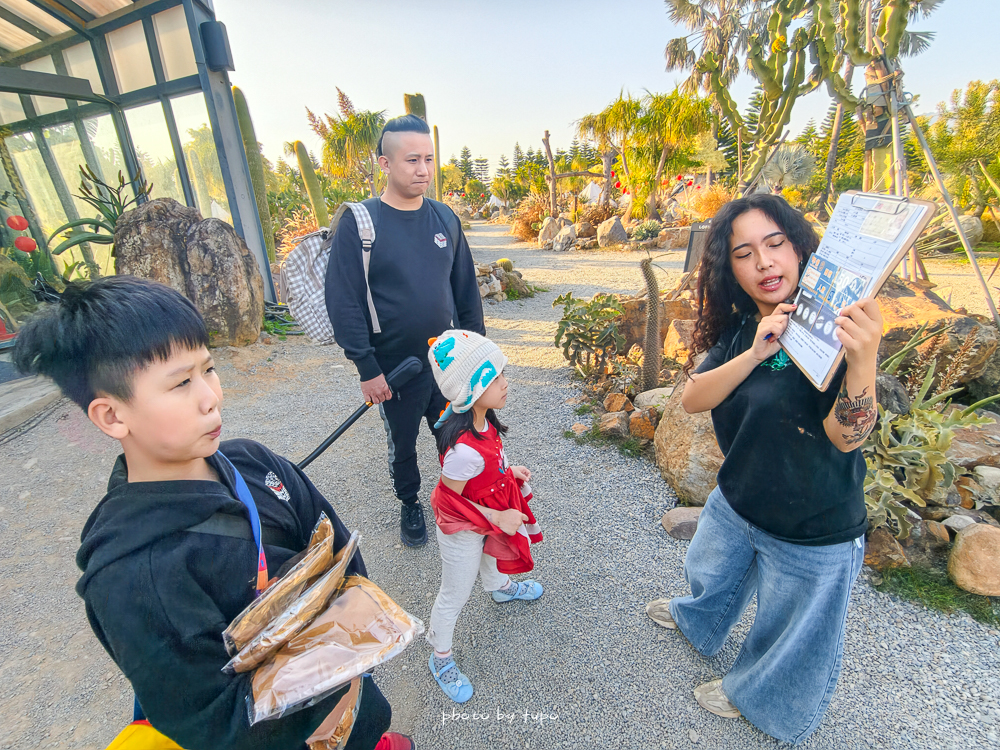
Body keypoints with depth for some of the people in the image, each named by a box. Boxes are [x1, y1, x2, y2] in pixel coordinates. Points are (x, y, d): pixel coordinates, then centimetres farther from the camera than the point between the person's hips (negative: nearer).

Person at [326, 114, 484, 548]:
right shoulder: (358, 223, -11)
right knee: (402, 443, 18)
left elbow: (466, 288, 7)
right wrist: (367, 368, -15)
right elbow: (343, 301, -13)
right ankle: (410, 504, 44)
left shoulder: (444, 218, 3)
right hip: (394, 367, -3)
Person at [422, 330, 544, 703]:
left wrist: (508, 471, -4)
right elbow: (450, 499, -28)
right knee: (456, 593, 15)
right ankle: (440, 658, 43)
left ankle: (501, 586, 71)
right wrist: (498, 518, -23)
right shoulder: (465, 450, -44)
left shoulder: (481, 419, -17)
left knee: (491, 548, 37)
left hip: (487, 517, 8)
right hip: (461, 529, -8)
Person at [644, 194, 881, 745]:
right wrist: (754, 354, -31)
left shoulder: (833, 330, -23)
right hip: (736, 502, 6)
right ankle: (697, 622, 65)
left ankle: (755, 695, 51)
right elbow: (691, 398, -16)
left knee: (788, 635, 20)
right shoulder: (740, 329, -5)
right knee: (711, 575, 32)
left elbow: (845, 436, -32)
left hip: (812, 533, -5)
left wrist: (863, 360, -49)